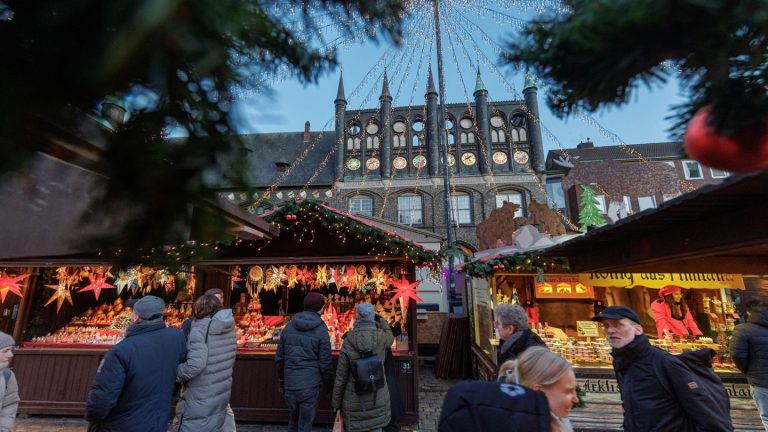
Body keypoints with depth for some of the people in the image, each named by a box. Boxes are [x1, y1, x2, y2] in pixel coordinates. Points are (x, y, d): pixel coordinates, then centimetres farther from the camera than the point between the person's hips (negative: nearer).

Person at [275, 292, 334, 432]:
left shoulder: (289, 326, 1)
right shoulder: (321, 330, -11)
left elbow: (279, 358, 7)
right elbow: (325, 363, -9)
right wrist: (329, 386, 5)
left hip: (290, 384, 4)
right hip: (310, 385, -4)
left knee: (294, 418, 26)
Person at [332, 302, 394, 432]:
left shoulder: (348, 342, -16)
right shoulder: (382, 337, -15)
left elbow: (341, 375, -9)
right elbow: (390, 337, 12)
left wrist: (336, 401, 4)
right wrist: (382, 322, 28)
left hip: (354, 398, 0)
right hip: (377, 396, 1)